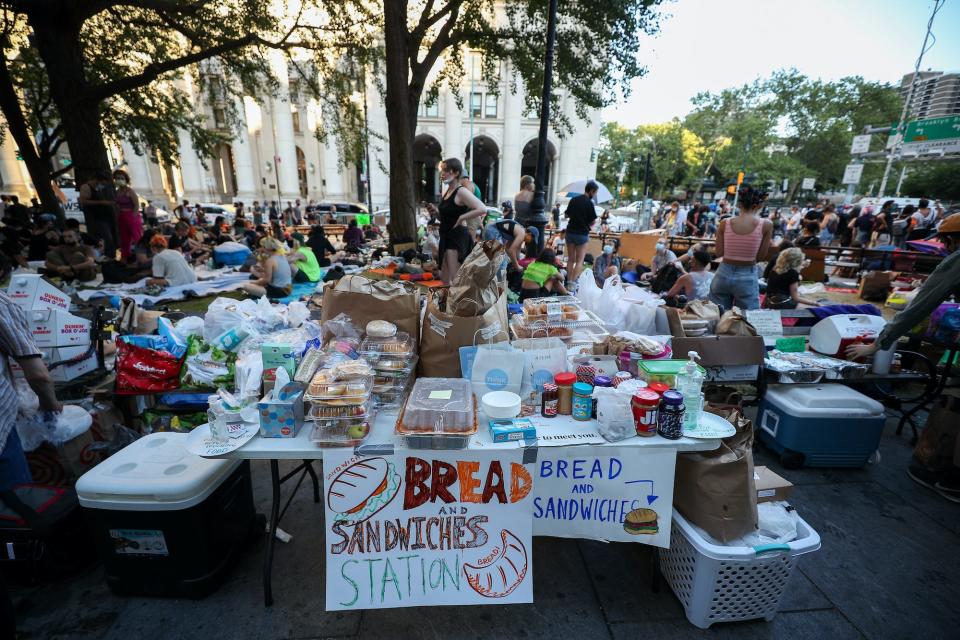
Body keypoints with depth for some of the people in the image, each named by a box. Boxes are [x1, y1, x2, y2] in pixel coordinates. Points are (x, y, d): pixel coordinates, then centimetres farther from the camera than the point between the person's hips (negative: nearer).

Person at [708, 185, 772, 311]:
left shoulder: (725, 223, -6)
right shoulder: (766, 225, -9)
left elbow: (719, 253, -1)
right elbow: (761, 255, -3)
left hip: (724, 274, 2)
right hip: (747, 277, -1)